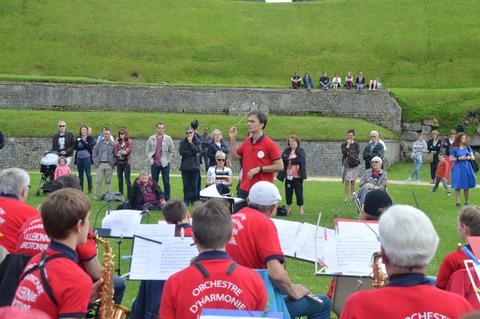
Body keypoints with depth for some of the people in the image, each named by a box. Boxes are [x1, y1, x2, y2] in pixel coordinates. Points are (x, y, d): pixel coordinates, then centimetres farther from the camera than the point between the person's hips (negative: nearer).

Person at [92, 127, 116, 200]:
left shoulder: (113, 144, 4)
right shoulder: (99, 143, 8)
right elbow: (94, 153, 10)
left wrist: (113, 162, -6)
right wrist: (95, 162, 1)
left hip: (109, 165, -1)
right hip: (100, 164, 1)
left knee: (108, 181, 5)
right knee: (99, 181, 0)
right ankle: (96, 195, 4)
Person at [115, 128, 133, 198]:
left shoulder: (129, 142, -1)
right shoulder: (118, 143, 11)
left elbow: (129, 150, -16)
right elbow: (115, 153, 4)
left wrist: (120, 152, -13)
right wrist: (123, 152, -13)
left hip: (126, 163, -5)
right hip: (119, 163, 5)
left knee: (127, 180, -4)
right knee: (120, 180, 9)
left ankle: (129, 196, -1)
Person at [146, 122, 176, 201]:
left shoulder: (168, 139, 0)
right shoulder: (151, 139, 4)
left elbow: (172, 151, 2)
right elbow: (147, 150, 8)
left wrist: (168, 160, -4)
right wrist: (150, 160, -1)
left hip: (165, 164, -2)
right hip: (154, 164, 2)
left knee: (166, 182, -1)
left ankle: (167, 199, 5)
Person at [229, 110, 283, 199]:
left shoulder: (270, 144, -12)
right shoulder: (246, 142, 8)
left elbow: (280, 166, -13)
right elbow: (235, 157, 19)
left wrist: (259, 169, -18)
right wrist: (233, 139, 9)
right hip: (244, 189, 6)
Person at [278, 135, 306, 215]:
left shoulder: (301, 150, 0)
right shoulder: (286, 150, 11)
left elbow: (300, 159, -17)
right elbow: (282, 158, -7)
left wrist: (289, 160, -8)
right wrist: (292, 158, -16)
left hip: (297, 176, -4)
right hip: (288, 175, 4)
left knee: (299, 192, 1)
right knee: (288, 192, 8)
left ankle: (301, 208, 10)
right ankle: (288, 208, 20)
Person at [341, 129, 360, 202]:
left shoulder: (356, 144, 6)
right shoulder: (344, 144, 5)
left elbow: (357, 152, -8)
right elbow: (344, 152, -12)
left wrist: (349, 153, -7)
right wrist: (348, 144, -10)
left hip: (354, 164, 0)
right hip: (346, 164, 0)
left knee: (353, 182, 5)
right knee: (346, 181, -4)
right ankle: (346, 197, 0)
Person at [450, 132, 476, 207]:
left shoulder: (467, 147, 7)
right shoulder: (454, 149, -5)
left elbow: (473, 157, 11)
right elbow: (451, 159, -7)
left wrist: (469, 157, -10)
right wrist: (459, 158, -17)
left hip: (467, 167, 3)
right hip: (458, 168, -3)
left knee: (467, 186, 5)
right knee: (457, 186, 0)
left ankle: (466, 203, 16)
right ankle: (458, 202, 7)